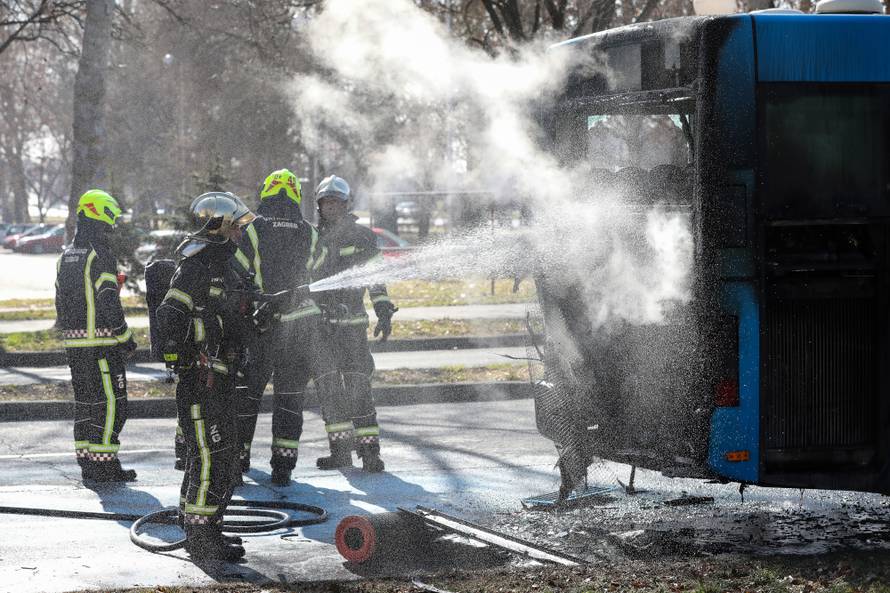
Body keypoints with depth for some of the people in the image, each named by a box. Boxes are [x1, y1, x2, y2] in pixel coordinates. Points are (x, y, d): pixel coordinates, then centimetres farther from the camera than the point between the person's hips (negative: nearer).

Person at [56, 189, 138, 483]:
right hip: (101, 342, -8)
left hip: (74, 342, 8)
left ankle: (86, 460, 17)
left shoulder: (66, 256, 14)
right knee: (110, 402, -4)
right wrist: (126, 338, -9)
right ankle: (104, 463, -6)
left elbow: (60, 302, 18)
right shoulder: (100, 255, -13)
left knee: (85, 401, 14)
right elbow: (109, 302, -17)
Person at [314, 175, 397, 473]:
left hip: (352, 324, -4)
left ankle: (370, 450, -12)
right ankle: (340, 449, 14)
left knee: (358, 386, -12)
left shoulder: (362, 237, 4)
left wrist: (384, 311, -3)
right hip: (320, 324, 4)